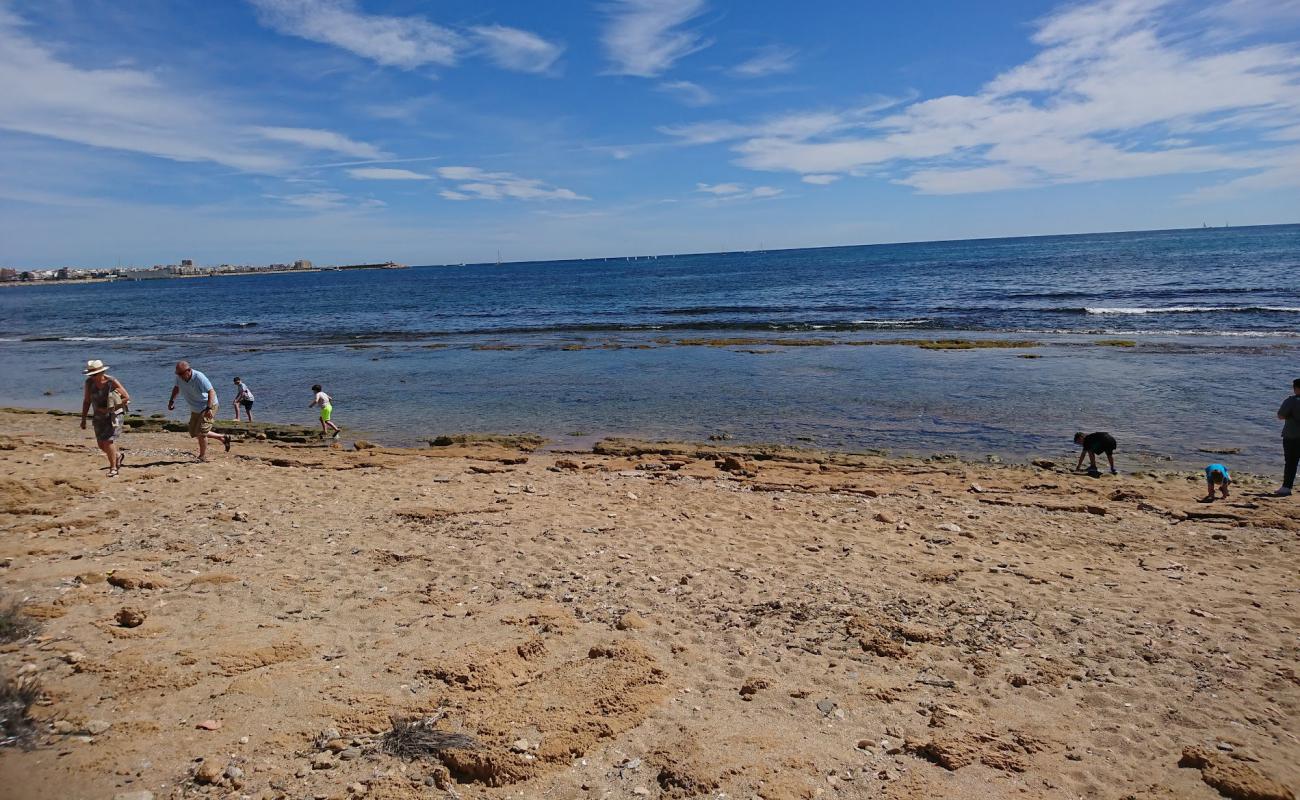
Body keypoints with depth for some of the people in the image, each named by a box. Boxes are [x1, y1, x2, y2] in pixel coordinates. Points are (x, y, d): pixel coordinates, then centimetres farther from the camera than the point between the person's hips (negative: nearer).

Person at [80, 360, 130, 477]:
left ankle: (113, 468, 0)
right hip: (99, 417, 5)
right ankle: (118, 455, 36)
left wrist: (110, 408, -19)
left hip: (114, 415, -5)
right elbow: (86, 401, 4)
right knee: (101, 445, 7)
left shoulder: (112, 382, -18)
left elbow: (127, 398, -14)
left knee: (108, 441, -13)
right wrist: (83, 419, 3)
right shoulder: (89, 382, -6)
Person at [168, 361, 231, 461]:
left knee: (201, 432, -14)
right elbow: (177, 388, 16)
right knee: (194, 433, 12)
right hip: (195, 409, 9)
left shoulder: (199, 377, -27)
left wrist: (209, 408, -40)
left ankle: (203, 457, 1)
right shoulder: (179, 377, -6)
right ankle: (223, 438, 23)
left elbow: (211, 392, -31)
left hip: (208, 406, -9)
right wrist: (172, 400, 3)